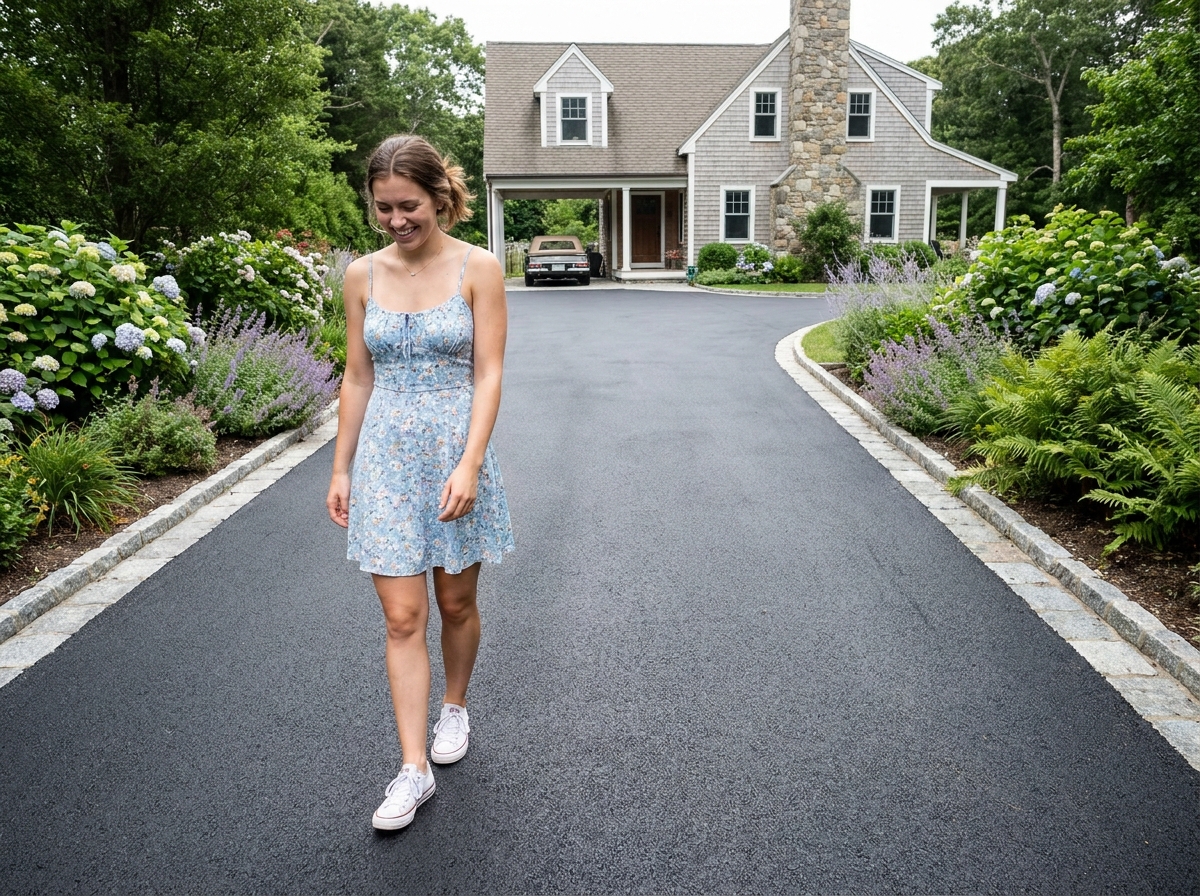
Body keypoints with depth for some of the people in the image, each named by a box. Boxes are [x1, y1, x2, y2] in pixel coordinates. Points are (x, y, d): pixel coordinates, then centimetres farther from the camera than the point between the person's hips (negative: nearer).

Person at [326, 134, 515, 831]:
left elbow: (488, 374, -10)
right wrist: (342, 470, 7)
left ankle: (455, 706, 41)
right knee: (403, 617, 1)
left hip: (456, 452, -2)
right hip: (386, 457, 2)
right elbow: (357, 378, 8)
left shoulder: (477, 269, -6)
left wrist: (469, 465, -19)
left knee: (457, 603, 13)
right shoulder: (363, 275, 3)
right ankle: (415, 769, 11)